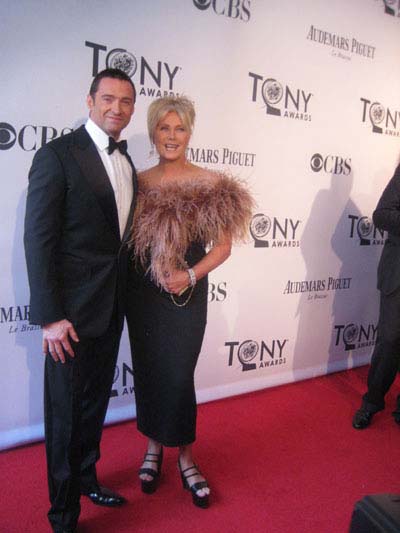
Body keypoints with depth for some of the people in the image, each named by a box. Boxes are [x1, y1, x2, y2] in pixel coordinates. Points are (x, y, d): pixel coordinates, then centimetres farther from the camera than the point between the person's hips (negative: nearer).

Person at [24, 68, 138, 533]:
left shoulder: (124, 160, 11)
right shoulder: (58, 154, -12)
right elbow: (38, 240, -15)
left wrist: (123, 294, 11)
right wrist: (50, 316, -18)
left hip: (111, 306, 7)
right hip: (72, 310, -7)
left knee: (95, 402, 21)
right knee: (66, 411, 7)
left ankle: (86, 478, 43)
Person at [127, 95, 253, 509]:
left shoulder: (210, 184, -4)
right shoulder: (138, 182, 3)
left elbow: (223, 245, -3)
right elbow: (126, 238, 8)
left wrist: (191, 275, -16)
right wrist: (125, 282, -5)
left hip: (188, 294, -2)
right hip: (143, 293, 3)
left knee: (178, 376, 3)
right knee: (147, 373, 12)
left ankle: (183, 455, 26)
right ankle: (153, 447, 33)